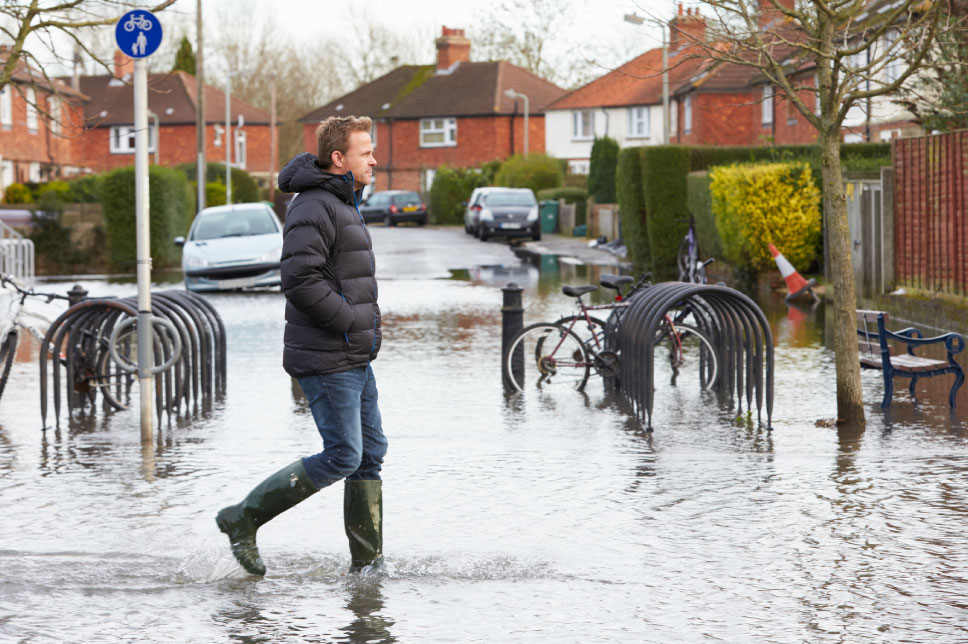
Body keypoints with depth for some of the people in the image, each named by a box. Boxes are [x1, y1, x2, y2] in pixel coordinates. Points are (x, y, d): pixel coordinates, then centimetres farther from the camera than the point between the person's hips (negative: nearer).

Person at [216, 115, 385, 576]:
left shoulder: (342, 205, 18)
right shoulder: (314, 208, -16)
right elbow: (299, 281, -25)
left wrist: (365, 324, 14)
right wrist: (353, 321, -19)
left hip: (354, 358, 10)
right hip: (326, 360, -10)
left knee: (371, 453, 9)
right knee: (342, 457, -10)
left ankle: (368, 563, 14)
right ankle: (243, 517, 1)